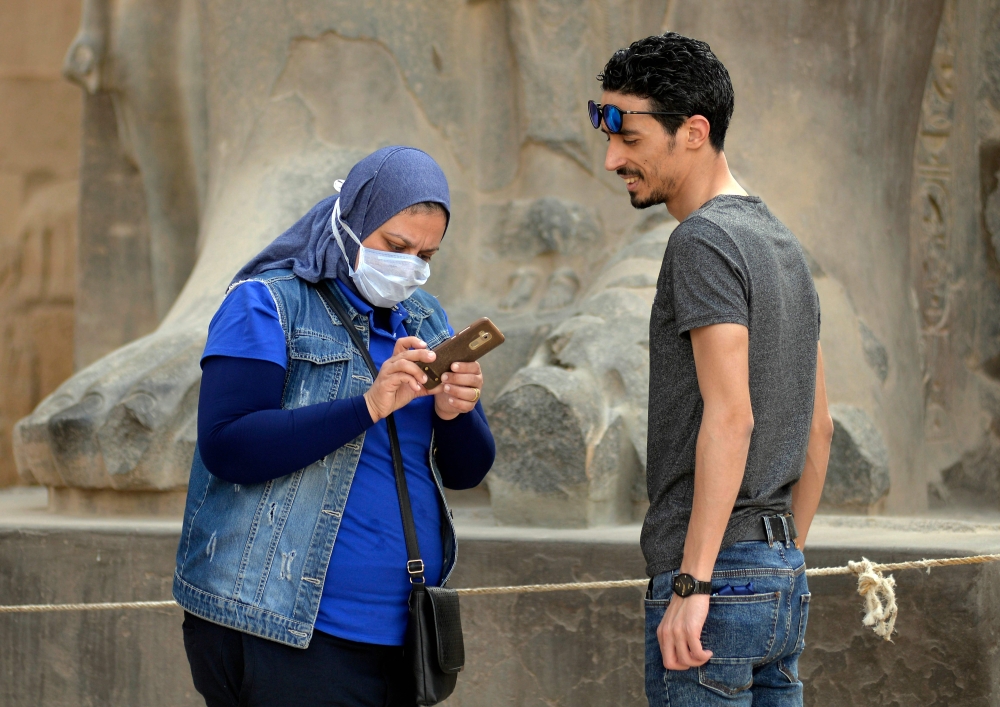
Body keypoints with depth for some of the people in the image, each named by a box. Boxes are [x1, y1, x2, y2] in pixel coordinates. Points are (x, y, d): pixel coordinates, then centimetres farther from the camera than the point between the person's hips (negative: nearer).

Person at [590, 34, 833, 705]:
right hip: (782, 572, 9)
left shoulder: (705, 241, -11)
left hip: (713, 574, -9)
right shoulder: (784, 244, 17)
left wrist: (692, 583, -21)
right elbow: (818, 426, 21)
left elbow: (730, 416, -20)